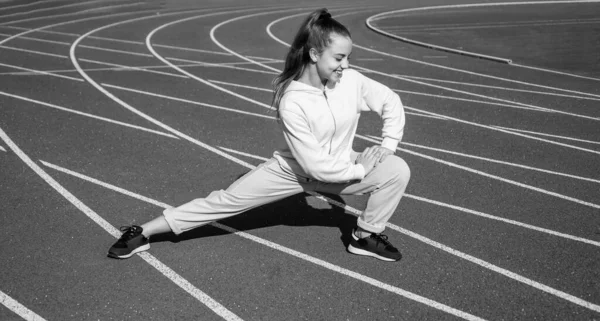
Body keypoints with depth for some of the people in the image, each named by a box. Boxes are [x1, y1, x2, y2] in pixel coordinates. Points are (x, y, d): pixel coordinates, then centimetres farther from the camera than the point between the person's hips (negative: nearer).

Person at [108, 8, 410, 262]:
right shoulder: (292, 102, -32)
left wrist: (389, 144, -10)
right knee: (226, 200, -6)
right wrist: (359, 170, -20)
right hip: (292, 170, -4)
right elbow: (316, 165, -29)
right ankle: (143, 232, 7)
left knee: (398, 169, -15)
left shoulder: (353, 81, -19)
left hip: (340, 167, 4)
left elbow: (391, 101, 0)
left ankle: (366, 235, 6)